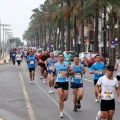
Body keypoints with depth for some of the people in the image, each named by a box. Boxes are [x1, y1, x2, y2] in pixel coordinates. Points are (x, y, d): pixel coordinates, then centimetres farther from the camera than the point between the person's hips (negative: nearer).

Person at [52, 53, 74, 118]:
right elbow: (52, 72, 14)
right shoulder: (55, 65, 3)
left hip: (65, 82, 1)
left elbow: (72, 71, 3)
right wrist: (52, 77, -6)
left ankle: (61, 102, 39)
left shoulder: (67, 64, 2)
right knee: (61, 96, -14)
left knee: (65, 97, 0)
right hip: (58, 82, -1)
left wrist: (67, 73, -15)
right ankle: (61, 111, -5)